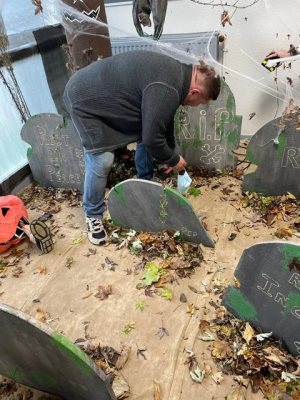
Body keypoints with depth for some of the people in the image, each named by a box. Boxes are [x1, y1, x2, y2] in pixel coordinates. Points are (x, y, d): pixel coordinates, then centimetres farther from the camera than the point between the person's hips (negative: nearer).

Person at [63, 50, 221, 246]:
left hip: (107, 93, 10)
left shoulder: (177, 73, 2)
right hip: (84, 99, -9)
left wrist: (171, 153, 16)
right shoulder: (165, 91, -32)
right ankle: (93, 215, 6)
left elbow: (162, 120, 12)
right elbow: (152, 139, -27)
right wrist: (173, 160, -9)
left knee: (146, 130, 9)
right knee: (101, 160, -15)